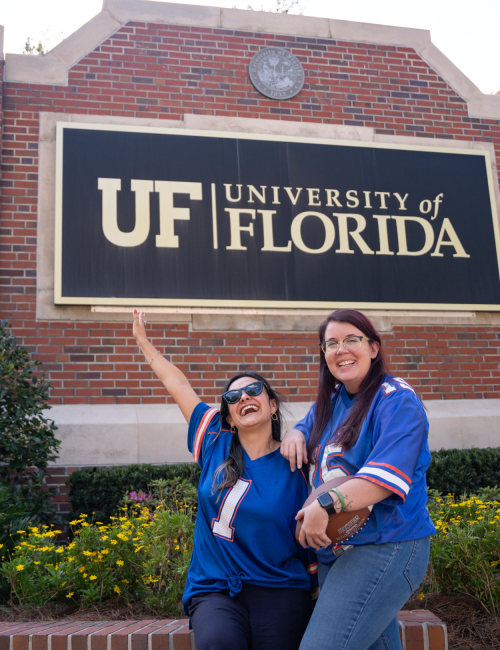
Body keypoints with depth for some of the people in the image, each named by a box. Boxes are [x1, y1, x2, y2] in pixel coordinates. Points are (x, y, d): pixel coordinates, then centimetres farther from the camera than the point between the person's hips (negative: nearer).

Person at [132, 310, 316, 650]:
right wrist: (144, 341, 23)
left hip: (278, 592, 0)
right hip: (215, 591, 1)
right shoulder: (216, 444, 6)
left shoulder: (293, 467, -1)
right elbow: (178, 385, 13)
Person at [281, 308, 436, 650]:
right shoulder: (332, 400, 12)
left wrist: (325, 505, -33)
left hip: (385, 547, -8)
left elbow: (388, 475, -24)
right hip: (333, 549, 8)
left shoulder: (397, 401, -13)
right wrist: (295, 434, 5)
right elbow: (308, 426, 31)